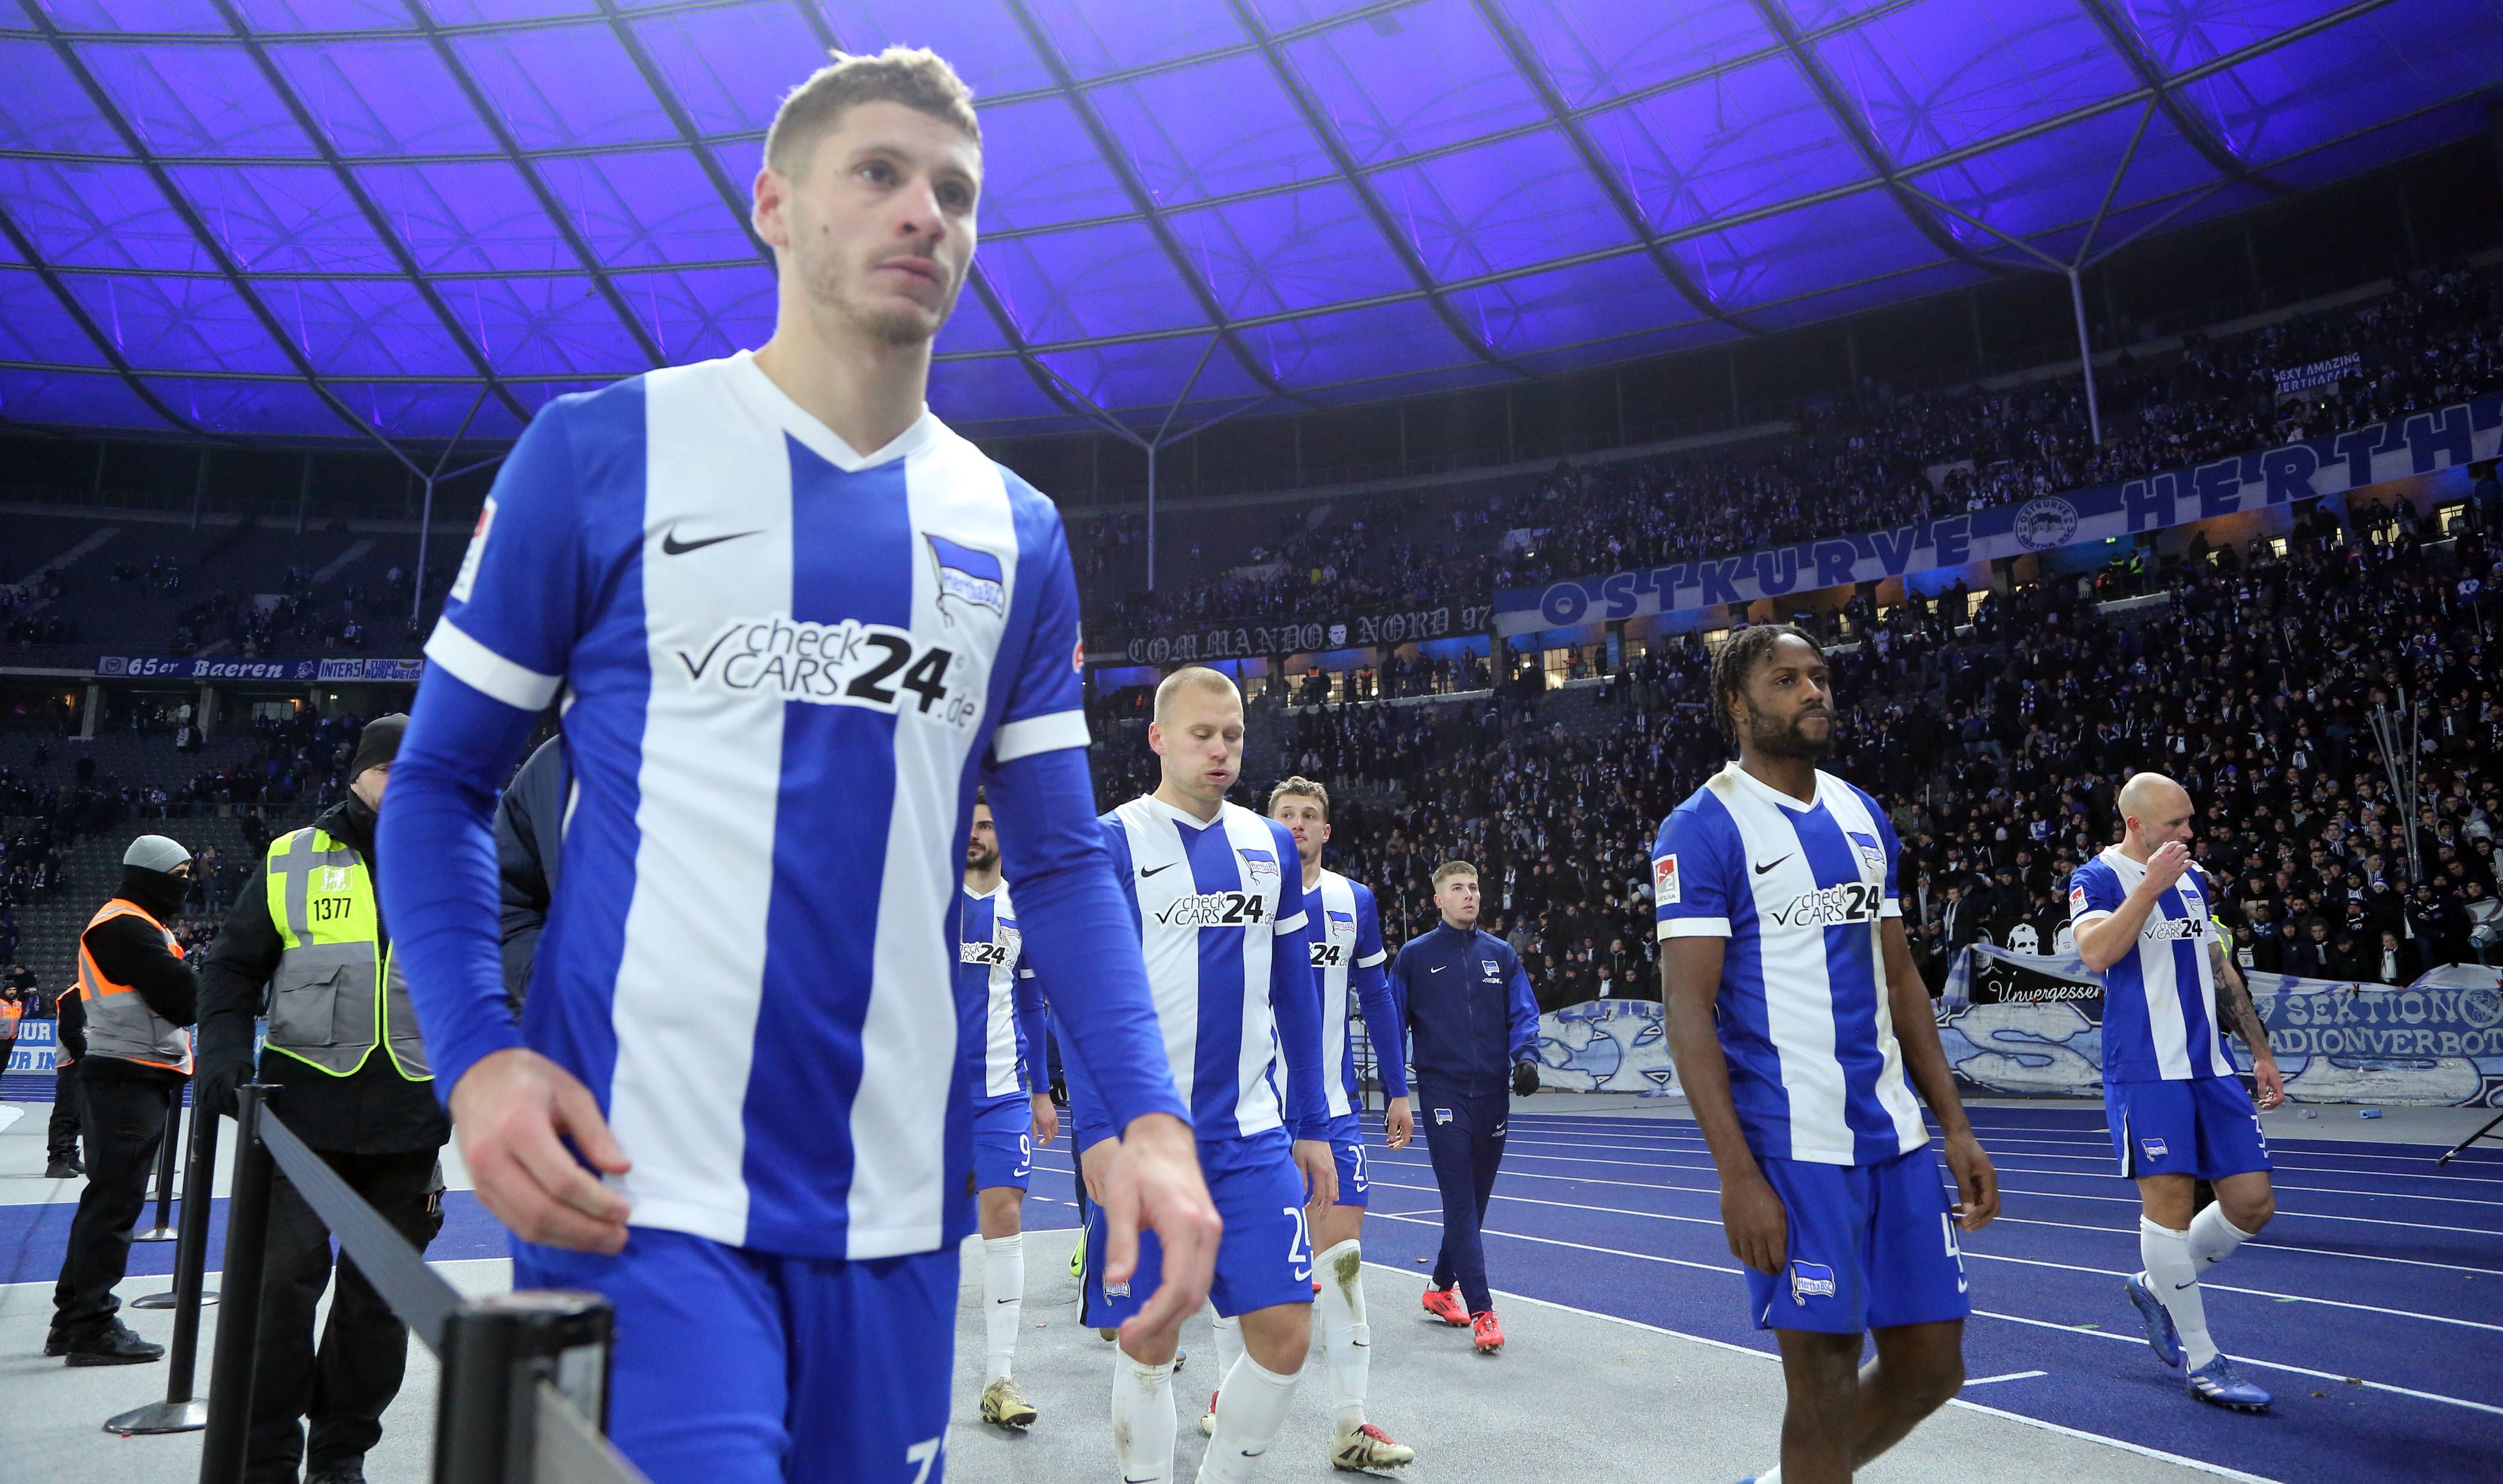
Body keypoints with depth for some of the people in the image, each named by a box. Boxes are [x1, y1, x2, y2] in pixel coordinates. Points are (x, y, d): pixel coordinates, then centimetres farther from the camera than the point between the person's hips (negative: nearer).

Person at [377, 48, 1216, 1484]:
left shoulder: (1016, 535, 8)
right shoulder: (599, 449, -1)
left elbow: (1061, 860, 8)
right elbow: (442, 782, 4)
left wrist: (1150, 1115, -5)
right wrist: (477, 1055, -12)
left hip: (894, 1201, 4)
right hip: (632, 1185, -3)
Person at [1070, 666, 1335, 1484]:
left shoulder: (1270, 843, 10)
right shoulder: (1110, 844, -5)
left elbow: (1296, 993, 14)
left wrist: (1311, 1125, 12)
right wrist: (1096, 1128, -16)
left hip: (1254, 1137, 4)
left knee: (1285, 1337, 1)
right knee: (1147, 1344, 5)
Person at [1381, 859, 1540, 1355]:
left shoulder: (1501, 954, 10)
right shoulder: (1415, 956, 2)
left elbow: (1524, 1014, 8)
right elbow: (1391, 1024, 3)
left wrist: (1525, 1056, -14)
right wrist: (1397, 1095, -2)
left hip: (1493, 1093, 4)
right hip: (1443, 1094, -4)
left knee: (1474, 1200, 12)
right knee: (1461, 1201, -9)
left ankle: (1442, 1286, 30)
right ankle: (1482, 1311, -8)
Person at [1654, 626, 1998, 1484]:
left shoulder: (1864, 817, 13)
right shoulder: (1703, 828, -10)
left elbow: (1898, 980, 17)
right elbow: (1687, 1010, -14)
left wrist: (1956, 1127, 11)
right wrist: (1737, 1175, -20)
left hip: (1895, 1135, 7)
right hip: (1792, 1146, -7)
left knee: (1932, 1367, 13)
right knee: (1824, 1382, 1)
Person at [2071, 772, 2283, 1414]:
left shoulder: (2193, 878, 17)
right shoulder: (2097, 877, -5)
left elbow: (2219, 971, 24)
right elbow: (2096, 952, -23)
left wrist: (2261, 1050, 22)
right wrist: (2151, 883, -22)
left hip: (2210, 1065, 7)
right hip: (2145, 1070, -7)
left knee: (2254, 1203, 4)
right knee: (2169, 1200, -7)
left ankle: (2155, 1286, 26)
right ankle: (2200, 1360, 5)